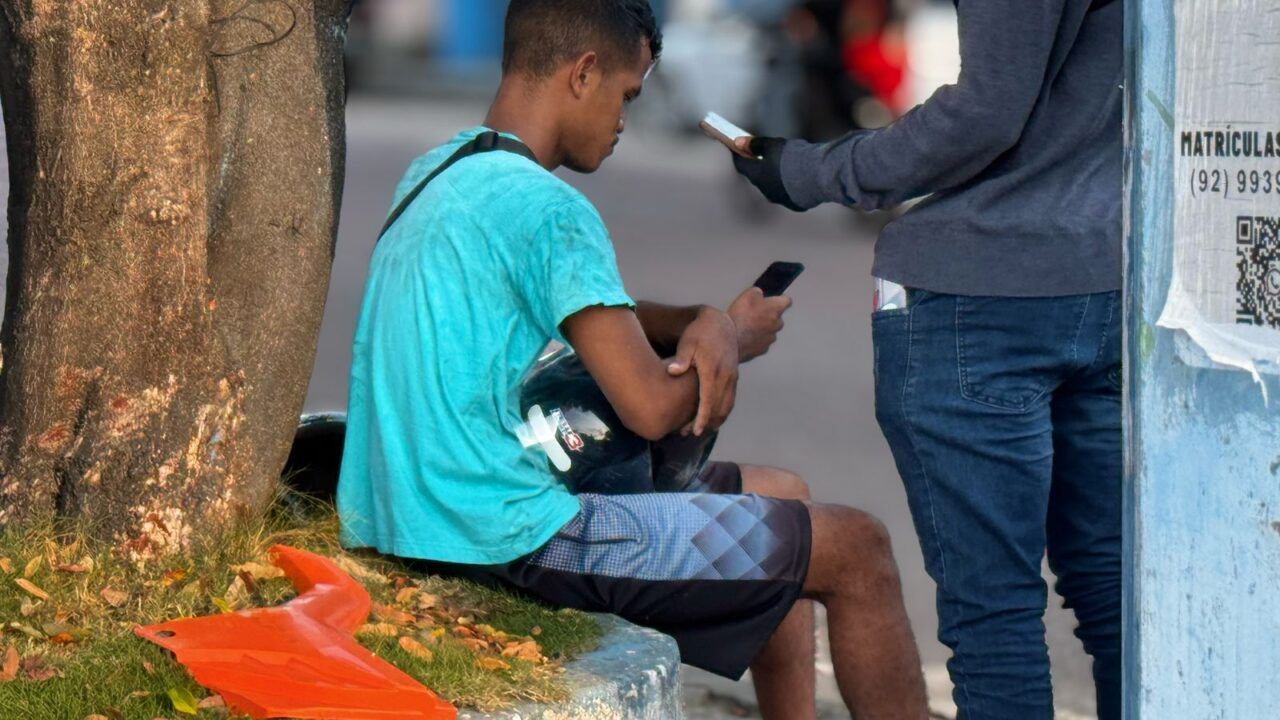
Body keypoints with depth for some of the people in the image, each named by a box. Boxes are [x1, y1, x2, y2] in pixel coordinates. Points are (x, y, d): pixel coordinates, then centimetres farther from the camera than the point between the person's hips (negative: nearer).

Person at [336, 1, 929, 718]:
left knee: (780, 498, 24)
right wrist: (734, 338, 1)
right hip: (515, 537, -10)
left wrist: (702, 323, 1)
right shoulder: (548, 209, -19)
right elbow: (651, 407, -20)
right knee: (857, 550, -2)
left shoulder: (436, 175, 13)